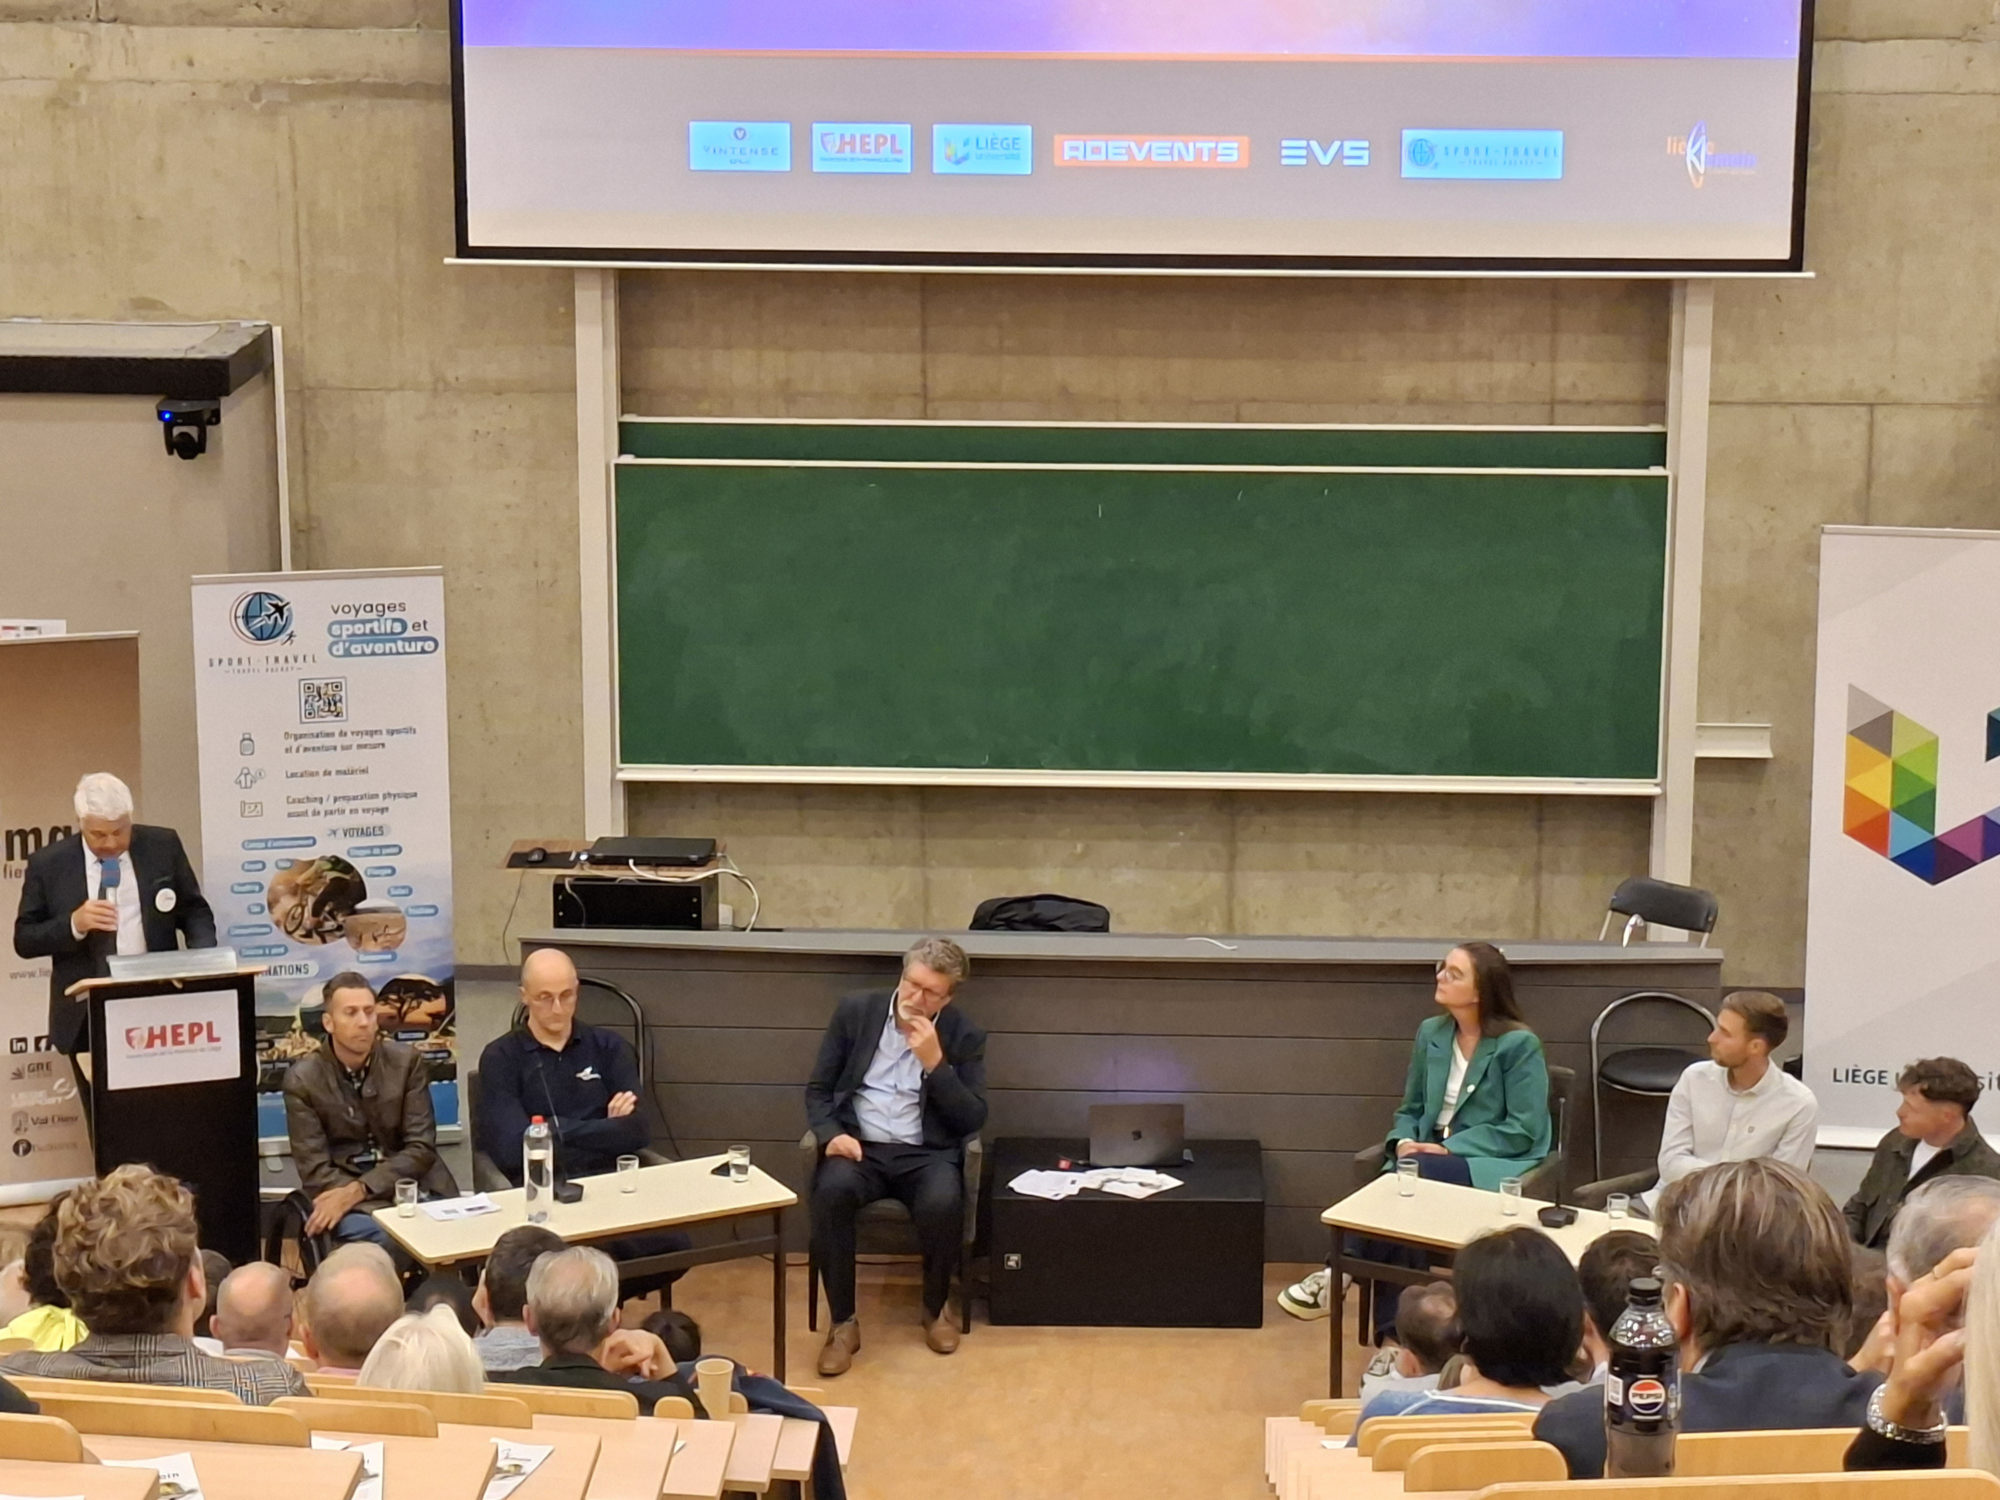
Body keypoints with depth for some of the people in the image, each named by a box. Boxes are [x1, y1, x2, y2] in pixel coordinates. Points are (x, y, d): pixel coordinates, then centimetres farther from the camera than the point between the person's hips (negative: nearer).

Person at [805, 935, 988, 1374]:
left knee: (943, 1203, -34)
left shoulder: (963, 1036, 2)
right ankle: (843, 1322, -19)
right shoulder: (856, 1011, 4)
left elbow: (973, 1119, -4)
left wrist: (935, 1062, -16)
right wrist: (832, 1134, -12)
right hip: (859, 1146, 1)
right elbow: (817, 1090, 8)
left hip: (924, 1153, 0)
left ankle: (935, 1309, -3)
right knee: (831, 1191, -34)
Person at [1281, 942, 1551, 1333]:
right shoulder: (1430, 1034, 11)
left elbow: (1523, 1130, -11)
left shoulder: (1520, 1045, -8)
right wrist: (1403, 1142, -7)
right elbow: (1411, 1110, 17)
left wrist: (1450, 1148, -18)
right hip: (1432, 1159, 5)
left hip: (1494, 1166, -5)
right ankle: (1395, 1338, -33)